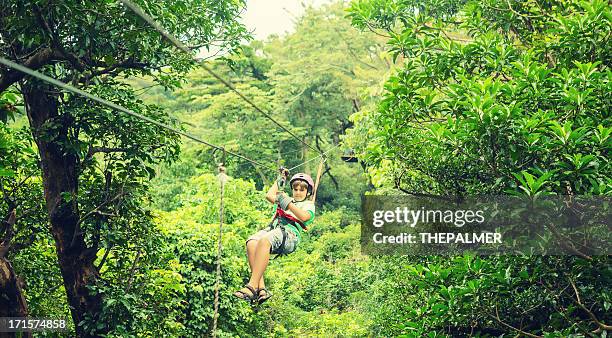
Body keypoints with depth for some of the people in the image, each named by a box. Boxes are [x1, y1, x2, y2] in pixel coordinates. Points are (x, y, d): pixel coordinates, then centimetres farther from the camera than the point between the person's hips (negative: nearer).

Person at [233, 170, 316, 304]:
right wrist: (281, 179, 44)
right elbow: (269, 195, 38)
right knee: (251, 242, -30)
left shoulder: (309, 204, 21)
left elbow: (304, 217, -2)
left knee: (264, 241, -38)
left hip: (290, 233, -6)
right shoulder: (288, 200, 40)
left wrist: (288, 203, -9)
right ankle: (261, 288, -39)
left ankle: (252, 286, -43)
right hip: (273, 228, 6)